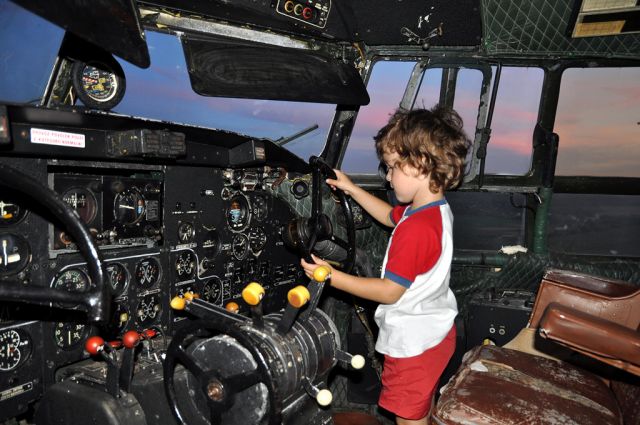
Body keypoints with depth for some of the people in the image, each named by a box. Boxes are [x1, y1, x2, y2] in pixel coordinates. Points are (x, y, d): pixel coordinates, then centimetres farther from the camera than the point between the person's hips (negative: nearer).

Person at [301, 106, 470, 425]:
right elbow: (390, 216, 16)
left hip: (413, 343, -9)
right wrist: (351, 189, 15)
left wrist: (333, 277, -22)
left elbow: (389, 291, -27)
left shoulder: (416, 229, -34)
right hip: (435, 332, 9)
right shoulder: (437, 209, -3)